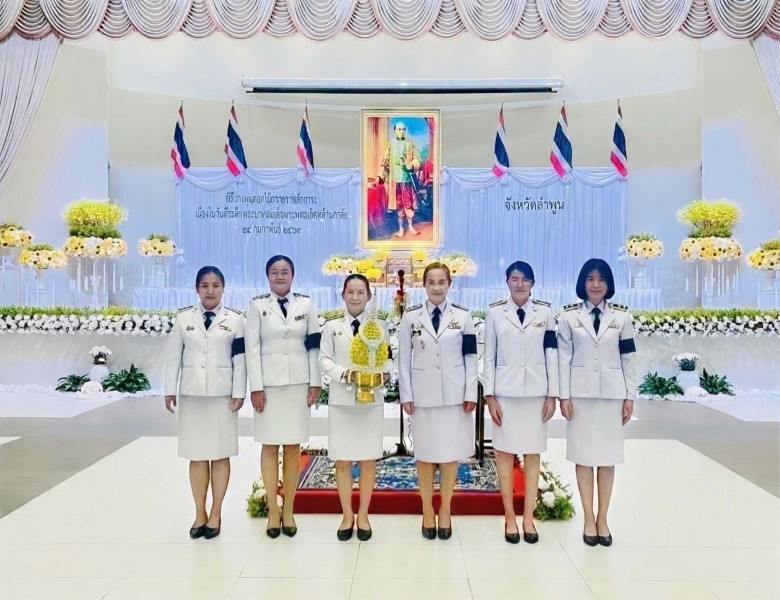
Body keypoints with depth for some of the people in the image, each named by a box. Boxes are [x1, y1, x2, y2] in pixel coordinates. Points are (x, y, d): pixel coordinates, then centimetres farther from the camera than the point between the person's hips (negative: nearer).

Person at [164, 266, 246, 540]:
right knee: (196, 455, 7)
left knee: (220, 454, 4)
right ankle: (200, 514, 17)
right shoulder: (184, 318, 5)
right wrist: (170, 390, 3)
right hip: (192, 393, 1)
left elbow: (240, 360, -1)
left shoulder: (235, 319, 1)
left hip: (222, 393, -1)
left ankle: (215, 514, 15)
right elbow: (174, 357, 6)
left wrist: (239, 393, -6)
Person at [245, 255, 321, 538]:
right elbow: (252, 348, -2)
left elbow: (314, 347, 5)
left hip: (298, 382, 1)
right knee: (270, 446, 4)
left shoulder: (306, 304, 5)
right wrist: (256, 387, -8)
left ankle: (288, 510, 17)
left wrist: (315, 383, -1)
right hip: (269, 382, -1)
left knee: (294, 447, 6)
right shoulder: (257, 305, 2)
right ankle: (273, 511, 15)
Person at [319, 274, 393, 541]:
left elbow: (389, 358, 0)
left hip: (371, 399, 0)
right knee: (342, 460, 6)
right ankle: (347, 515, 23)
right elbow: (324, 360, -1)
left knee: (368, 459, 7)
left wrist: (385, 373, -22)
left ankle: (363, 515, 23)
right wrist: (344, 373, -18)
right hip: (341, 399, 0)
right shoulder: (332, 327, 5)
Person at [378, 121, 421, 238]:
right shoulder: (390, 144, 6)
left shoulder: (410, 144, 4)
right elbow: (385, 161, 7)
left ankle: (410, 226, 15)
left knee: (409, 202, 1)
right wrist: (381, 176, 2)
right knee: (398, 203, 4)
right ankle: (401, 228, 13)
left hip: (408, 178, -1)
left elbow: (417, 159, 1)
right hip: (395, 178, 1)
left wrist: (411, 165, -19)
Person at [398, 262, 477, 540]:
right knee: (425, 454, 7)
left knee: (451, 453, 7)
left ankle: (445, 510, 22)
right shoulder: (411, 317, 1)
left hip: (454, 394, 0)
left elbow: (470, 357, 2)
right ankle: (427, 511, 21)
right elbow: (404, 359, 2)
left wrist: (471, 393, -3)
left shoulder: (462, 316, 2)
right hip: (423, 394, 0)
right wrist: (406, 395, -2)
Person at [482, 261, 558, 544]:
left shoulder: (545, 312, 4)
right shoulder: (495, 312, 1)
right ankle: (510, 517, 15)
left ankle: (528, 518, 17)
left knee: (533, 454, 7)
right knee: (505, 453, 4)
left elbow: (551, 354, 4)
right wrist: (489, 395, -4)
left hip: (536, 392, 1)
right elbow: (489, 356, 1)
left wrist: (552, 394, 0)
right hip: (505, 391, -1)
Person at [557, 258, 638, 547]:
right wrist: (564, 395, -5)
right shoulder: (569, 316, 1)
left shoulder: (622, 316, 4)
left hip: (612, 393, 1)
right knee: (583, 455, 3)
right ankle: (589, 518, 13)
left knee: (608, 455, 6)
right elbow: (563, 358, -1)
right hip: (581, 392, -1)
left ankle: (603, 518, 17)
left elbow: (629, 359, 5)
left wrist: (630, 396, 2)